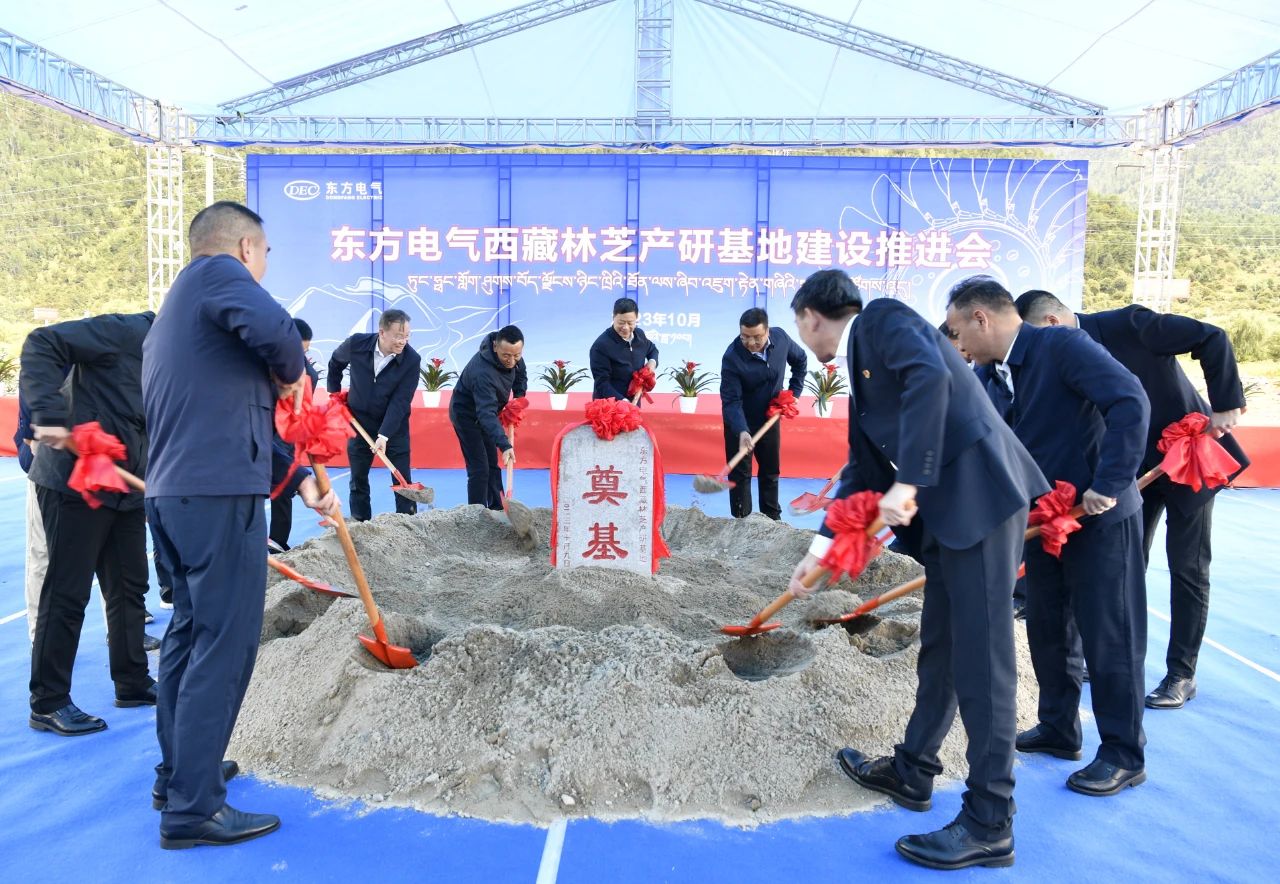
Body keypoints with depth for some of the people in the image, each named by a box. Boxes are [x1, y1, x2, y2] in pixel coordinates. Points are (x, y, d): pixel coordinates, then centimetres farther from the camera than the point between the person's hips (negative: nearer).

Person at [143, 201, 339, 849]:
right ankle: (193, 808, 3)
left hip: (171, 493, 10)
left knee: (190, 631, 20)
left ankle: (179, 773, 33)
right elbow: (274, 329, -26)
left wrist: (299, 480, 19)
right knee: (224, 644, -4)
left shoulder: (175, 313, 25)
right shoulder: (217, 271, -4)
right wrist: (291, 377, -4)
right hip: (218, 496, -10)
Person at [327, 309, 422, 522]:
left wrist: (384, 435, -29)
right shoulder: (356, 344, -17)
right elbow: (335, 363, 7)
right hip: (359, 421, 2)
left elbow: (400, 401, -24)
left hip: (395, 425, -1)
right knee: (358, 478, 8)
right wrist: (334, 393, 9)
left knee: (403, 479, -2)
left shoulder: (412, 359, -22)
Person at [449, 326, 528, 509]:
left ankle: (497, 510, 26)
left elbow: (521, 372, 7)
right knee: (479, 469, -13)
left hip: (484, 410, 8)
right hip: (466, 413, -8)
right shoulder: (483, 372, -42)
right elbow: (486, 413, -49)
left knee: (492, 464, 15)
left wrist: (519, 397, -7)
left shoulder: (512, 354, -17)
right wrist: (504, 445, -58)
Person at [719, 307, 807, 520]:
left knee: (771, 471, 16)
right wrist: (742, 431, -45)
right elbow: (731, 401, -31)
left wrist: (794, 391, 0)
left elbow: (800, 360, 7)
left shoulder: (780, 338, -16)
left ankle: (772, 518, 29)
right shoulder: (732, 357, -29)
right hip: (739, 422, -4)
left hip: (770, 418, 5)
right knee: (739, 474, 1)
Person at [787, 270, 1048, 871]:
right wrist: (820, 550, 25)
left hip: (980, 494, -10)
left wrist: (906, 484, -25)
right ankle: (913, 772, 34)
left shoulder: (884, 319, -4)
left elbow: (930, 376, -25)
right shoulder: (859, 370, 22)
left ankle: (989, 825, 8)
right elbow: (863, 470, 25)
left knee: (980, 657, -3)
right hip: (948, 509, 10)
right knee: (940, 648, 19)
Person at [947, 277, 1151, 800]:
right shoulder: (994, 376, 5)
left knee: (1109, 639, 3)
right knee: (1047, 630, 16)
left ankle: (1124, 755, 18)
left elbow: (1130, 403, -28)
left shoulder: (1063, 346, -19)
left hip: (1100, 520, -8)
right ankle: (1058, 730, 33)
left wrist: (1109, 486, -29)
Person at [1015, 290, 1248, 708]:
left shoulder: (1128, 324, -23)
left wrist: (1226, 405, -23)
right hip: (1132, 466, 6)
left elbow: (1213, 340, -19)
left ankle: (1181, 675, 13)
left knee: (1187, 569, 2)